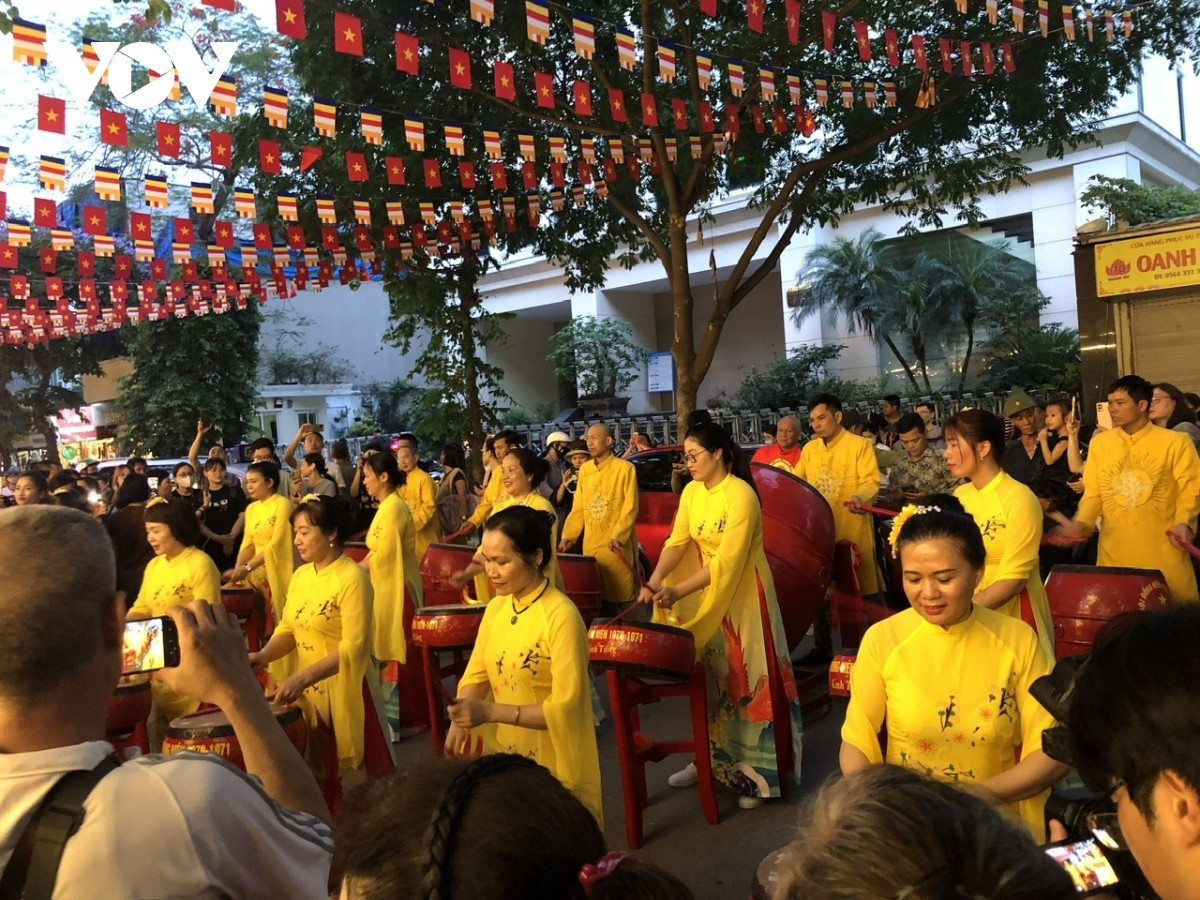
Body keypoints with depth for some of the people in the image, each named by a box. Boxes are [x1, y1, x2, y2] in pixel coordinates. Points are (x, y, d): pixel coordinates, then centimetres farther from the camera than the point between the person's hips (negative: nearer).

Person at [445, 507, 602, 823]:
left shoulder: (561, 617, -23)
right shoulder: (496, 608, 0)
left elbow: (565, 709, -24)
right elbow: (476, 675, 6)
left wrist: (490, 711, -30)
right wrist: (460, 719, -14)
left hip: (557, 768, -6)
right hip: (508, 756, 7)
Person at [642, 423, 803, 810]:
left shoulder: (740, 496, -22)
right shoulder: (691, 492, 1)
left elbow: (726, 562, -26)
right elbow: (677, 542, -4)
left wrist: (677, 592, -29)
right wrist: (655, 581, -20)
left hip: (743, 597, -7)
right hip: (707, 595, 7)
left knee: (746, 680, 0)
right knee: (709, 678, 14)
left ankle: (758, 772, 11)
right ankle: (711, 758, 28)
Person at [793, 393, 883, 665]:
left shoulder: (860, 445, -5)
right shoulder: (809, 449, 11)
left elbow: (872, 481, -13)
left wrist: (859, 497, -32)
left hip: (852, 532, -5)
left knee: (859, 592, 0)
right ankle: (822, 649, 25)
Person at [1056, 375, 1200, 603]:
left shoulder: (1176, 442, -1)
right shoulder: (1099, 443, 8)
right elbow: (1093, 493, 10)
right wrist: (1081, 523, -6)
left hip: (1162, 552, -2)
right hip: (1114, 552, 3)